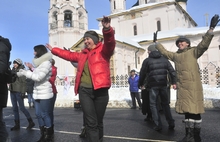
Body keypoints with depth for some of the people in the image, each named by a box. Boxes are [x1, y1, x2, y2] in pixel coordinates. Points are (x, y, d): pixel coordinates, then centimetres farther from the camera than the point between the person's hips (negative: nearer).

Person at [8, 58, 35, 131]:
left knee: (21, 107, -5)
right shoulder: (13, 70, 15)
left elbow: (24, 82, -10)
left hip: (19, 91, -7)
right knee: (14, 108, 6)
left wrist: (23, 92, -17)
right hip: (12, 91, 7)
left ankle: (31, 122, 5)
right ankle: (17, 125, 12)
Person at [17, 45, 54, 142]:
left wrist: (24, 72, -14)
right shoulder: (40, 63, 17)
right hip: (37, 93, 9)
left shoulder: (46, 63, -12)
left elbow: (38, 77, -19)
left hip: (45, 94, -9)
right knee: (38, 115, 11)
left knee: (45, 115, -3)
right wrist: (32, 68, 13)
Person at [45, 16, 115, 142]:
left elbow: (110, 42, -17)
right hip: (85, 91, 4)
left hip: (100, 90, -4)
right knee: (91, 123, -4)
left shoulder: (103, 50, 3)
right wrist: (53, 50, 41)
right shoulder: (83, 54, 21)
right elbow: (69, 55, 34)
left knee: (99, 122, 8)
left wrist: (107, 29, -38)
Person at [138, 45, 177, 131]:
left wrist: (140, 84, 15)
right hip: (163, 85, 4)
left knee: (153, 104, 7)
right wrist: (174, 82, 3)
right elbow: (172, 71, 2)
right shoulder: (164, 59, 9)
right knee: (165, 103, 15)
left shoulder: (147, 60, -1)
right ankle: (171, 123, 12)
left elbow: (143, 74, 2)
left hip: (153, 86, -3)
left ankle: (158, 125, 3)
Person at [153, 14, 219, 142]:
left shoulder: (193, 52, 3)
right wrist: (156, 41, 33)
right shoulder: (175, 55, 17)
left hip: (193, 86, -5)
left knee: (196, 110, 1)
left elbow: (204, 44, -10)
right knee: (186, 110, 8)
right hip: (182, 86, 5)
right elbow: (164, 51, 28)